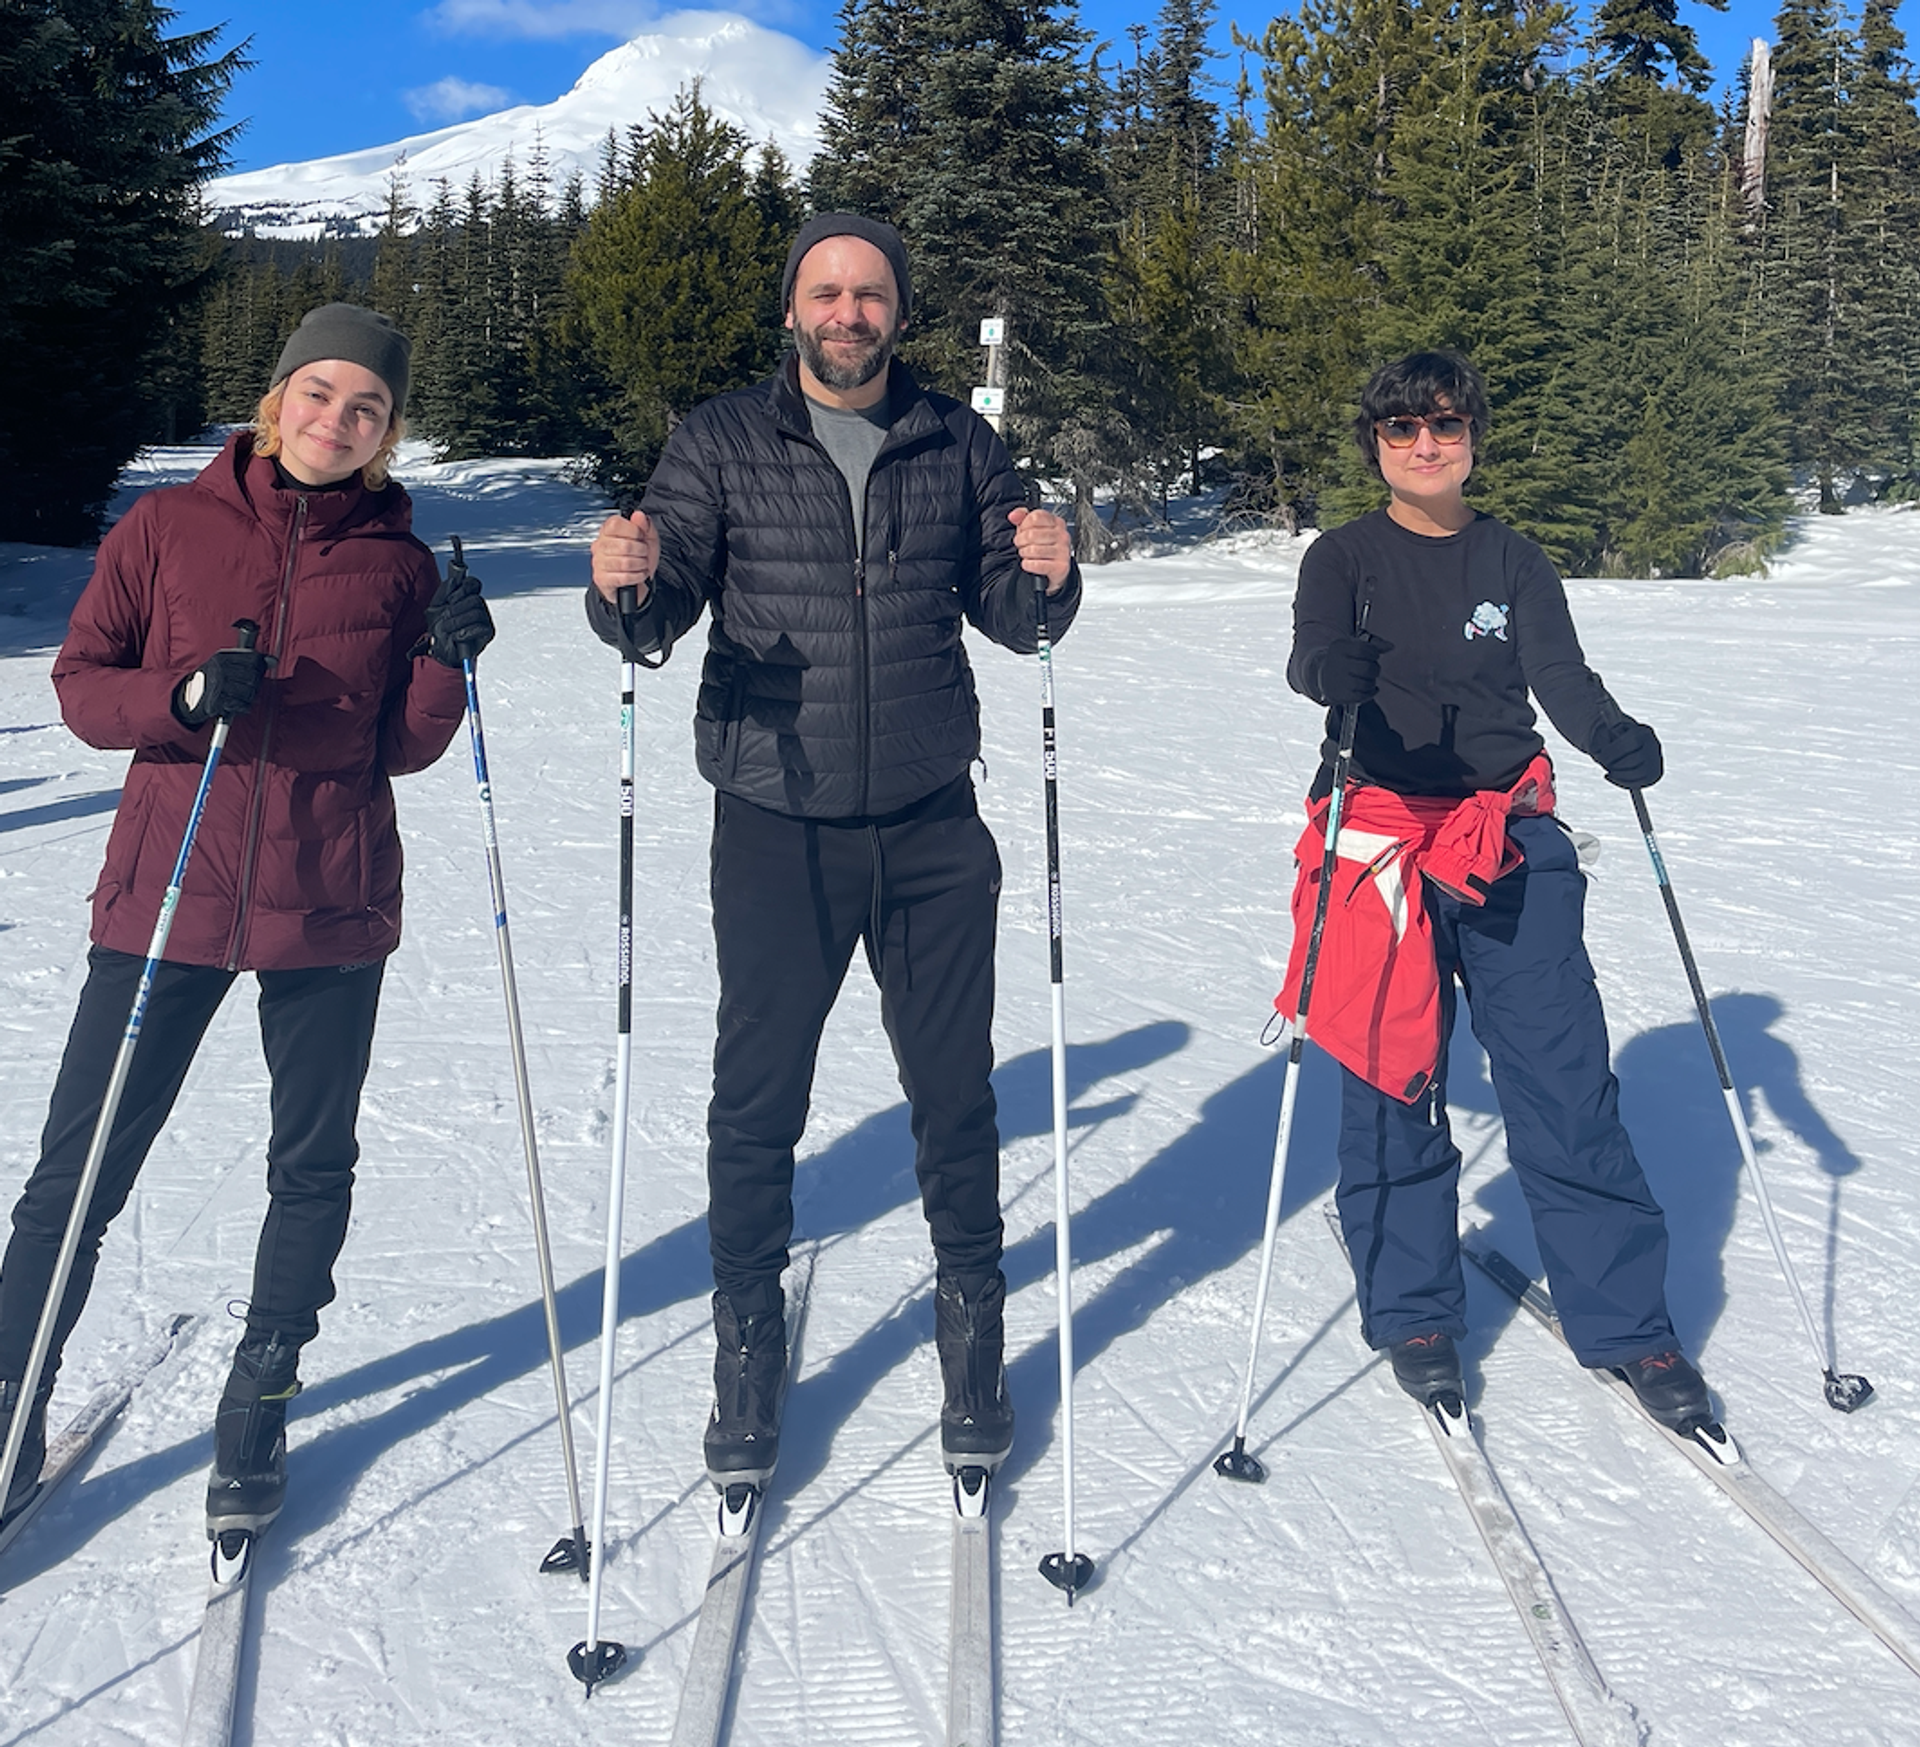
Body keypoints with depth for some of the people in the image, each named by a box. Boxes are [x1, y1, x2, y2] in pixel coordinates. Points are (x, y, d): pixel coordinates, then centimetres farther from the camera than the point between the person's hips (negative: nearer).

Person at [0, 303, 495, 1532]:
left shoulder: (399, 559, 3)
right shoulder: (169, 528, 1)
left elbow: (402, 748, 5)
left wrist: (445, 666, -13)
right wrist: (184, 695, -16)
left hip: (331, 902, 1)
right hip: (169, 891, -1)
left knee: (314, 1165, 12)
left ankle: (260, 1405, 31)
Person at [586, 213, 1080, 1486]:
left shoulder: (957, 444, 7)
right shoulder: (725, 442, 2)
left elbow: (1008, 615, 6)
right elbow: (658, 616, -4)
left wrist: (1044, 578, -16)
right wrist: (627, 586, -27)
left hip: (931, 824, 2)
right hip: (777, 824, -1)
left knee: (954, 1092, 9)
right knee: (758, 1097, 4)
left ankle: (973, 1333, 27)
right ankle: (749, 1345, 21)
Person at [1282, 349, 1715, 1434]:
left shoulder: (1515, 562, 11)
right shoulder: (1345, 559, 6)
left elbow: (1559, 670, -5)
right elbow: (1313, 656, -14)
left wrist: (1614, 735, -27)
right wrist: (1336, 672, -39)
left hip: (1511, 838, 1)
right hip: (1383, 834, -1)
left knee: (1567, 1082, -3)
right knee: (1393, 1084, 1)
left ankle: (1626, 1321, 7)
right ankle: (1411, 1311, 18)